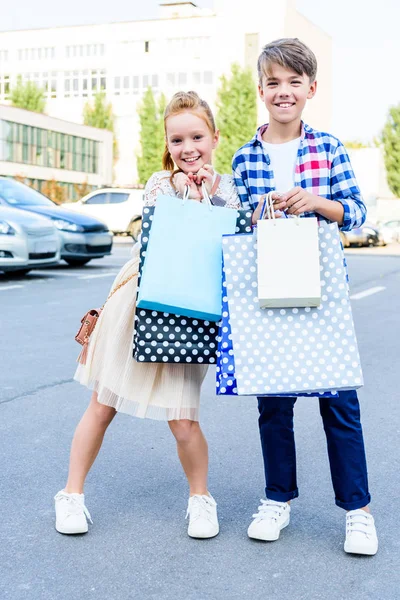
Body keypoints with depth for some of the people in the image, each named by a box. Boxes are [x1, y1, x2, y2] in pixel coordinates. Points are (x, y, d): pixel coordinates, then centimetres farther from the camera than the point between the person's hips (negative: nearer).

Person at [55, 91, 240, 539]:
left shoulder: (227, 189, 3)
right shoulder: (159, 184, 0)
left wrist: (205, 196, -11)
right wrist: (189, 194, -16)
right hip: (137, 304, 0)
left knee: (183, 421, -5)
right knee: (102, 406, 9)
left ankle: (200, 498, 21)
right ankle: (72, 494, 25)